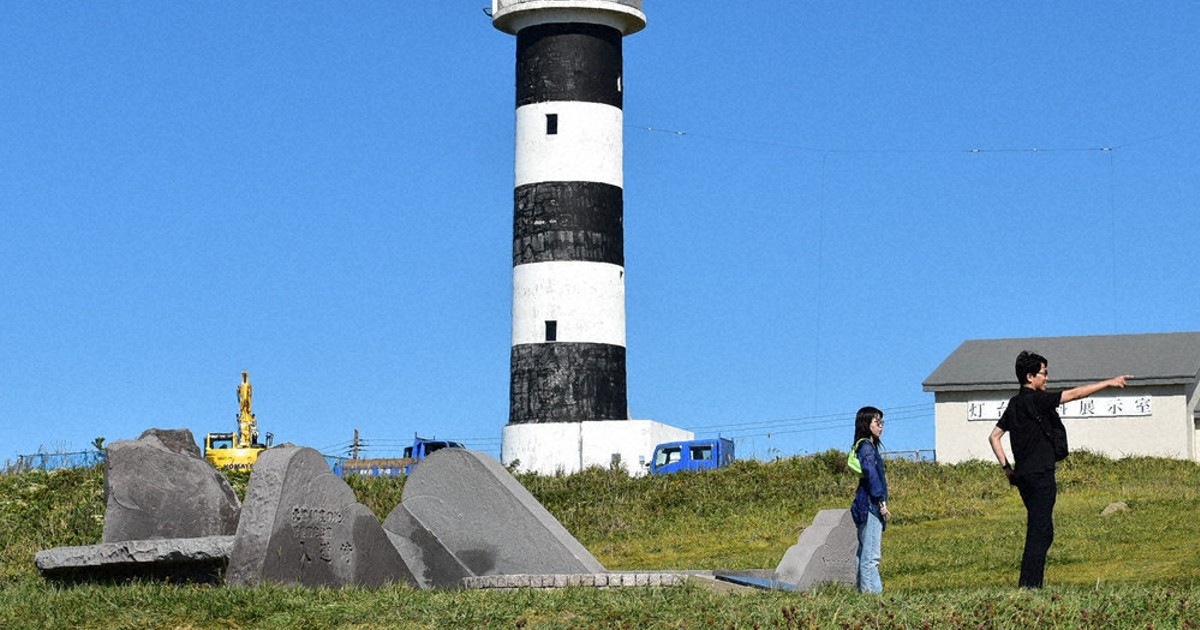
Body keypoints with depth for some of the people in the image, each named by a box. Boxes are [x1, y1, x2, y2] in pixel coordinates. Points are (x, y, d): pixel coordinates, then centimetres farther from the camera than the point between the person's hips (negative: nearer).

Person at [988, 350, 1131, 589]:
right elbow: (1074, 394, -10)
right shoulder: (1035, 399, -12)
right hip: (1040, 476, -9)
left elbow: (994, 436, 16)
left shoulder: (1014, 404, 14)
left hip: (1024, 476, 9)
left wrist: (1006, 467, 14)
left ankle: (1030, 585, 13)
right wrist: (1109, 383, -4)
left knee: (1042, 532, 14)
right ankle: (1028, 586, -11)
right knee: (1039, 533, -8)